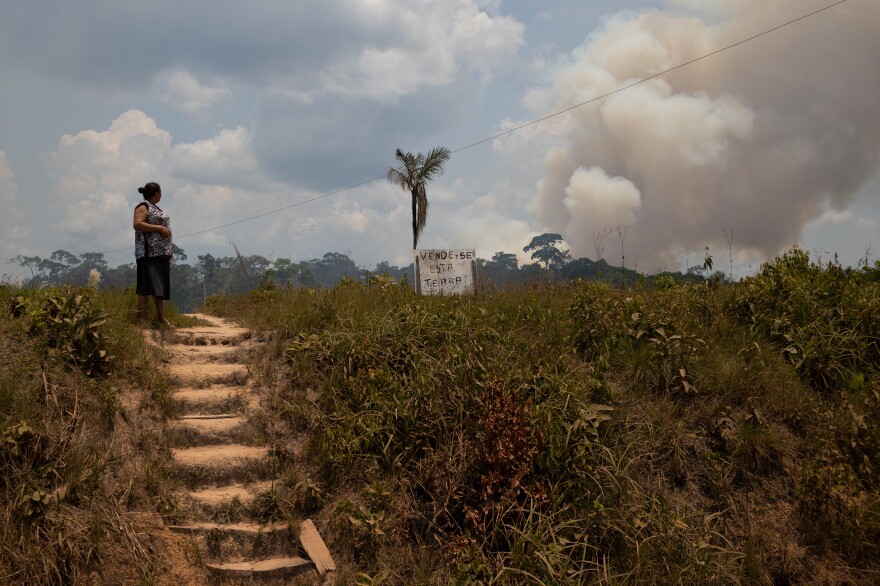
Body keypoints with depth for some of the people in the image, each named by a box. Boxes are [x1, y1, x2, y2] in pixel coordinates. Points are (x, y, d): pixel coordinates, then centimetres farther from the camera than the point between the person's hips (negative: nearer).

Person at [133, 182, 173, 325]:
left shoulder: (156, 208, 23)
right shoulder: (143, 207, -5)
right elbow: (138, 224, -19)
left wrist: (169, 250, 21)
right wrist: (160, 228, -18)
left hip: (162, 254, 10)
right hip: (149, 254, -10)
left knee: (161, 287, 7)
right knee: (146, 287, -10)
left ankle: (161, 319, 9)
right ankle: (142, 319, -12)